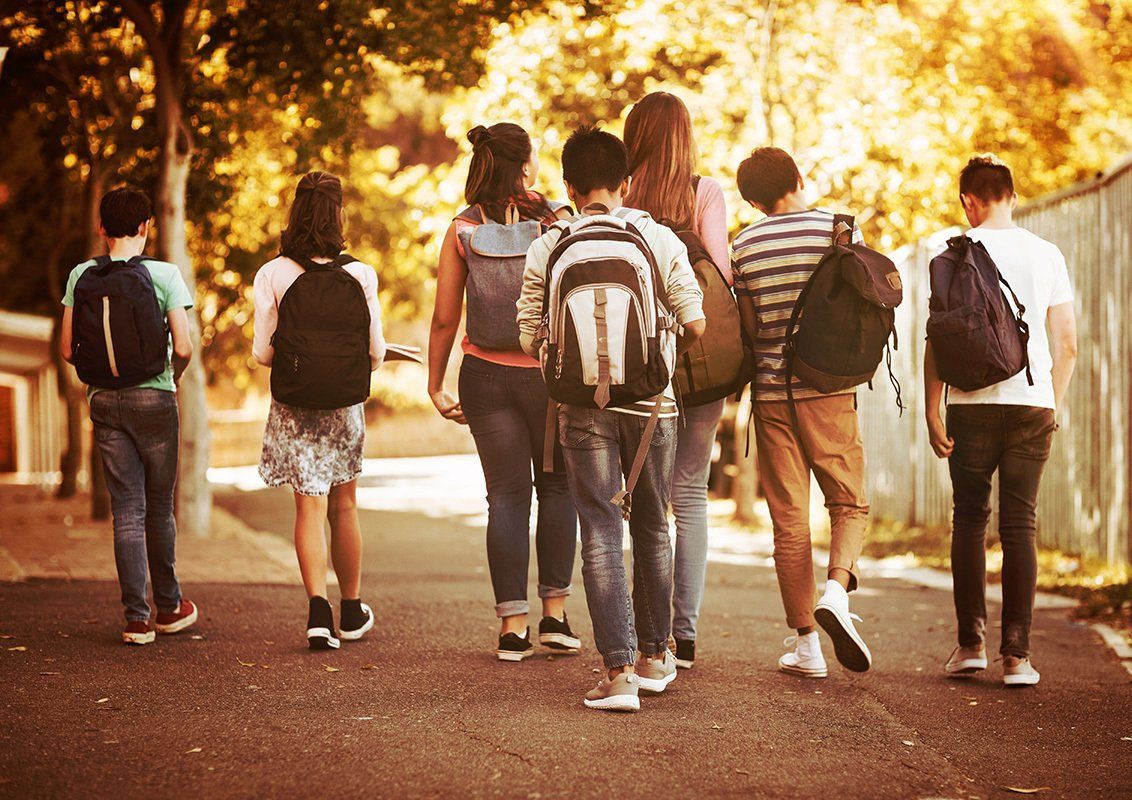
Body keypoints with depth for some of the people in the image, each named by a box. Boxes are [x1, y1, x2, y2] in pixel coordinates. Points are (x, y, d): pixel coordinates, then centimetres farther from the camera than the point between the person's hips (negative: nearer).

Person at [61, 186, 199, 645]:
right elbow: (183, 348, -12)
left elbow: (68, 350, 0)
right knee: (159, 508, 11)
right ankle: (168, 607, 24)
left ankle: (136, 617, -1)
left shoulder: (81, 277, 0)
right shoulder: (163, 275, -8)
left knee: (127, 510, 4)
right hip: (154, 399, -2)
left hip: (104, 401, 2)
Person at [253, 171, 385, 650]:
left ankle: (318, 610, -14)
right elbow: (376, 351, -2)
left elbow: (262, 352, -7)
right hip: (345, 408, 1)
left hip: (294, 408, -1)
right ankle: (352, 613, 26)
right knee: (343, 507, 14)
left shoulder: (272, 275, -8)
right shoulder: (360, 275, -6)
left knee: (310, 506, 2)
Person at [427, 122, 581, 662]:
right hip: (549, 371, -1)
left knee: (506, 496, 7)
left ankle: (513, 627, 5)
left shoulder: (462, 230, -2)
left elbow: (445, 319, -2)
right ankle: (555, 613, 12)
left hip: (486, 374, 1)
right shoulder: (558, 222, -5)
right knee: (557, 487, 16)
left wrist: (436, 385, 7)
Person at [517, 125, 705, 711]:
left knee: (601, 536, 1)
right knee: (652, 530, 16)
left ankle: (618, 671, -6)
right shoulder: (659, 239, -1)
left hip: (582, 405, -1)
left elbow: (531, 338, 0)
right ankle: (654, 657, 26)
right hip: (652, 402, 1)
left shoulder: (546, 250, -1)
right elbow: (695, 322, -2)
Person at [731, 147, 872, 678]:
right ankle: (836, 590, -16)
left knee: (789, 520, 5)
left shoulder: (744, 247, 3)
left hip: (771, 391, 1)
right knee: (849, 503, 11)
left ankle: (806, 644, 5)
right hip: (830, 391, -1)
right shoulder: (839, 230, -1)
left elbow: (748, 327, 2)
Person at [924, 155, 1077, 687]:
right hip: (1033, 403, 2)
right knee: (1020, 525, 3)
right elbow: (1067, 343, 7)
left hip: (972, 404, -2)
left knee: (969, 521, 10)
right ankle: (1017, 655, -1)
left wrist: (931, 410, 1)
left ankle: (971, 644, 6)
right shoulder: (1047, 255, 8)